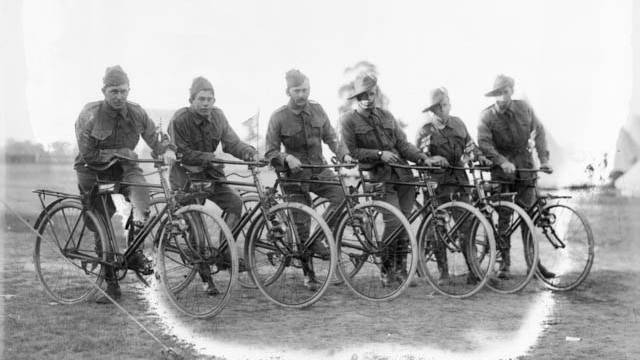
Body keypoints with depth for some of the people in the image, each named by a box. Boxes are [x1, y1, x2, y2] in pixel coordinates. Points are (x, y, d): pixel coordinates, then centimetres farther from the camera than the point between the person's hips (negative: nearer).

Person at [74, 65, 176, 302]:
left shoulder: (136, 113, -8)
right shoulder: (89, 115, -16)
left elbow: (154, 138, -5)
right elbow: (88, 154, -17)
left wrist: (167, 150, -27)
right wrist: (121, 153, -23)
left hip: (124, 168, 2)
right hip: (95, 171, -2)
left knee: (141, 192, -31)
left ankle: (135, 251, -17)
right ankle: (111, 284, 11)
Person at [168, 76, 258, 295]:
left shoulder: (217, 116, 0)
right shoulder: (179, 120, -15)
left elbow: (232, 142, -3)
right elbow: (182, 154, -16)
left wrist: (249, 152, -22)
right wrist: (211, 157, -23)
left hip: (210, 173, 5)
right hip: (187, 175, -5)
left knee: (235, 202, -17)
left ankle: (224, 252, -2)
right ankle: (206, 277, 5)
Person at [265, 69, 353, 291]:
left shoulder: (317, 110, 0)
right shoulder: (279, 118, -11)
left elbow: (331, 137, 6)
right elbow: (270, 153, -9)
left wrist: (344, 154, -11)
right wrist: (287, 158, -28)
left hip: (319, 169, 3)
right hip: (295, 175, -3)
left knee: (343, 196, -22)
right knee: (301, 225, 1)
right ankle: (309, 275, 16)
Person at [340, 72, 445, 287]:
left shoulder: (386, 116, 16)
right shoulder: (349, 121, 2)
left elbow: (403, 144, 11)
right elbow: (352, 151, -5)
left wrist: (424, 159, -3)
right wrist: (379, 154, -15)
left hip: (403, 174, 5)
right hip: (380, 177, -5)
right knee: (394, 222, -15)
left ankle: (400, 270, 17)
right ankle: (386, 271, 3)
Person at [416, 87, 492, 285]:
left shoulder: (458, 124, 12)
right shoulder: (425, 131, -1)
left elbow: (470, 146, 22)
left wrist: (480, 157, 5)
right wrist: (432, 160, -23)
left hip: (459, 181, 3)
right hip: (438, 182, -3)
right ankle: (443, 271, 11)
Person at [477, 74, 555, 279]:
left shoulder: (525, 109, 2)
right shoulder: (487, 116, -7)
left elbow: (539, 132, 10)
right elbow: (484, 143, -15)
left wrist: (544, 159, 1)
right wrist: (502, 162, -28)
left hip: (524, 168, 3)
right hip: (501, 170, -2)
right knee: (503, 216, -3)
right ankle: (504, 260, 7)